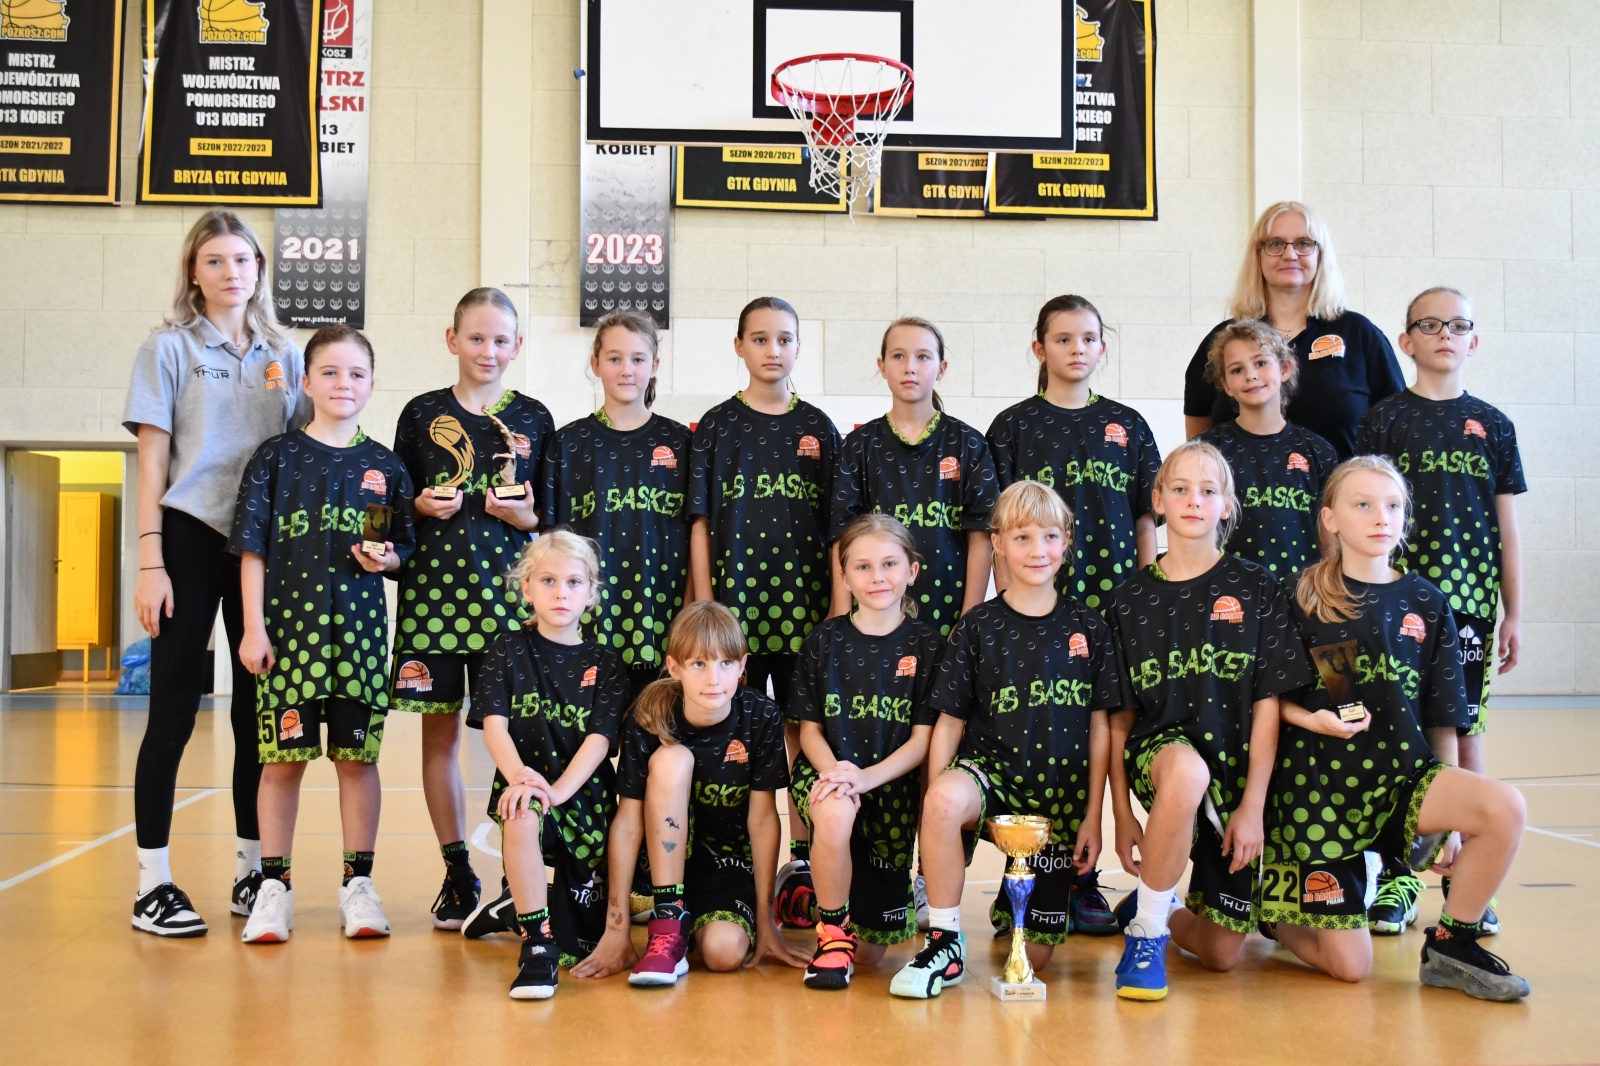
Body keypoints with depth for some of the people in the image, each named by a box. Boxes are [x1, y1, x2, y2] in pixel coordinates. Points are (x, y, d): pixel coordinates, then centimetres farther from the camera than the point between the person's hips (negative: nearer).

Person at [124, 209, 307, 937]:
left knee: (259, 712, 8)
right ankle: (153, 883, 5)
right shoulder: (170, 348, 2)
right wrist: (150, 562, -11)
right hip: (191, 541, -4)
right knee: (174, 712, -2)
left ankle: (251, 871, 18)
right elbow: (151, 464, -3)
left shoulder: (284, 356, 12)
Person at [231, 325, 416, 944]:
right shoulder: (277, 457, 4)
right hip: (289, 625, -1)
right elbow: (253, 547, 2)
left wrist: (386, 558, -9)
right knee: (283, 755, 2)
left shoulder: (384, 466, 8)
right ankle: (274, 884, 13)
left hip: (360, 627, 1)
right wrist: (253, 628, -5)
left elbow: (403, 547, 14)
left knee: (358, 755, 4)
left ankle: (357, 883, 14)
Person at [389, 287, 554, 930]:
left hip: (508, 591, -1)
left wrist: (524, 515, -9)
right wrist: (421, 506, -7)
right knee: (439, 730, 4)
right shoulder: (422, 414, 9)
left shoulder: (533, 418, 9)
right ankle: (457, 872, 17)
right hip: (434, 587, 1)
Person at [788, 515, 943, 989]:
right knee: (835, 813, -40)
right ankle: (832, 931, -14)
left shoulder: (925, 644, 0)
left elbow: (922, 738, -4)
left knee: (870, 953, -1)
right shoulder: (825, 640, 3)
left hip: (893, 783, 0)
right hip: (827, 772, 0)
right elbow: (810, 729, 3)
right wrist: (834, 771, -19)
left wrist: (866, 777, -21)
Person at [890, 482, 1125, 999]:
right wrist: (937, 809, -12)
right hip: (992, 769, -1)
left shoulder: (1087, 627, 3)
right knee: (946, 797, -40)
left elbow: (1099, 727, 5)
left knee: (1035, 955, 2)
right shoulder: (977, 627, -1)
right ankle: (946, 945, -21)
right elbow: (949, 723, -1)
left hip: (1062, 795, 2)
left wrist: (1092, 816, 1)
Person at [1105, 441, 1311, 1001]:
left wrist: (1253, 806, -9)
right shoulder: (1132, 598, 3)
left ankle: (1158, 906, 35)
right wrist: (1121, 812, -2)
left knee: (1222, 952, -1)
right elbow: (1119, 714, 3)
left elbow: (1268, 704, -3)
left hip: (1235, 772, 1)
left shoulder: (1256, 590, 0)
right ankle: (1146, 932, -20)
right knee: (1187, 770, -40)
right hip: (1157, 751, -1)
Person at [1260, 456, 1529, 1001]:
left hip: (1403, 774, 3)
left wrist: (1452, 813, 5)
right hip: (1320, 784, -3)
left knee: (1504, 807, -28)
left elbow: (1443, 717, 8)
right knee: (1348, 965, -7)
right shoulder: (1305, 602, -2)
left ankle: (1452, 943, -6)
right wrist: (1313, 719, -18)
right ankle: (1270, 912, 26)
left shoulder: (1425, 603, 6)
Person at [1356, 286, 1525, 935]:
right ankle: (1397, 876, 9)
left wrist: (1513, 614, 6)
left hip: (1471, 598, 2)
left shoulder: (1491, 425, 9)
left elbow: (1506, 528, 10)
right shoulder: (1385, 420, 3)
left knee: (1465, 728, 6)